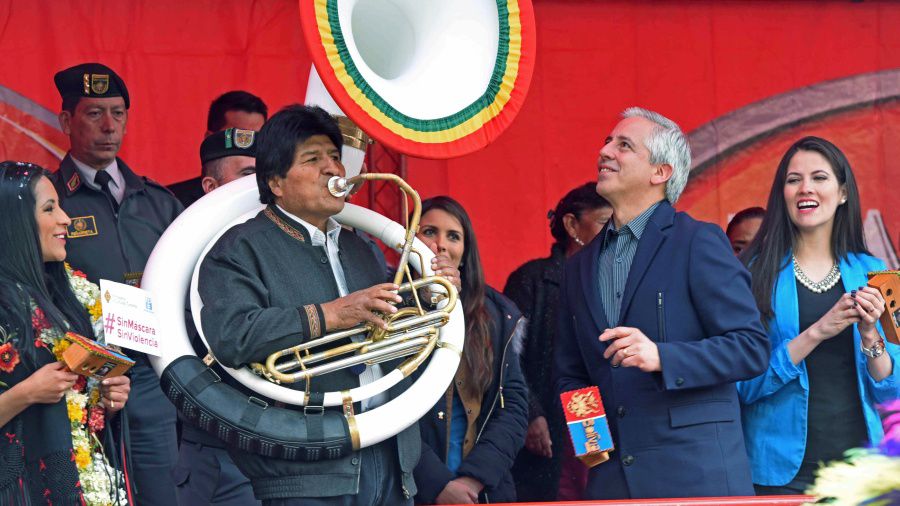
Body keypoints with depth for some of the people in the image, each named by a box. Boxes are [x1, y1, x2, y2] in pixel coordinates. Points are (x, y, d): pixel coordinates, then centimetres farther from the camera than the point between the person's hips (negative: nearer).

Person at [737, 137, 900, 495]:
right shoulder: (756, 272, -4)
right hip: (783, 472, -3)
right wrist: (816, 333, -21)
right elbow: (745, 383, -12)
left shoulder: (868, 272, 5)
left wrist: (869, 334, -13)